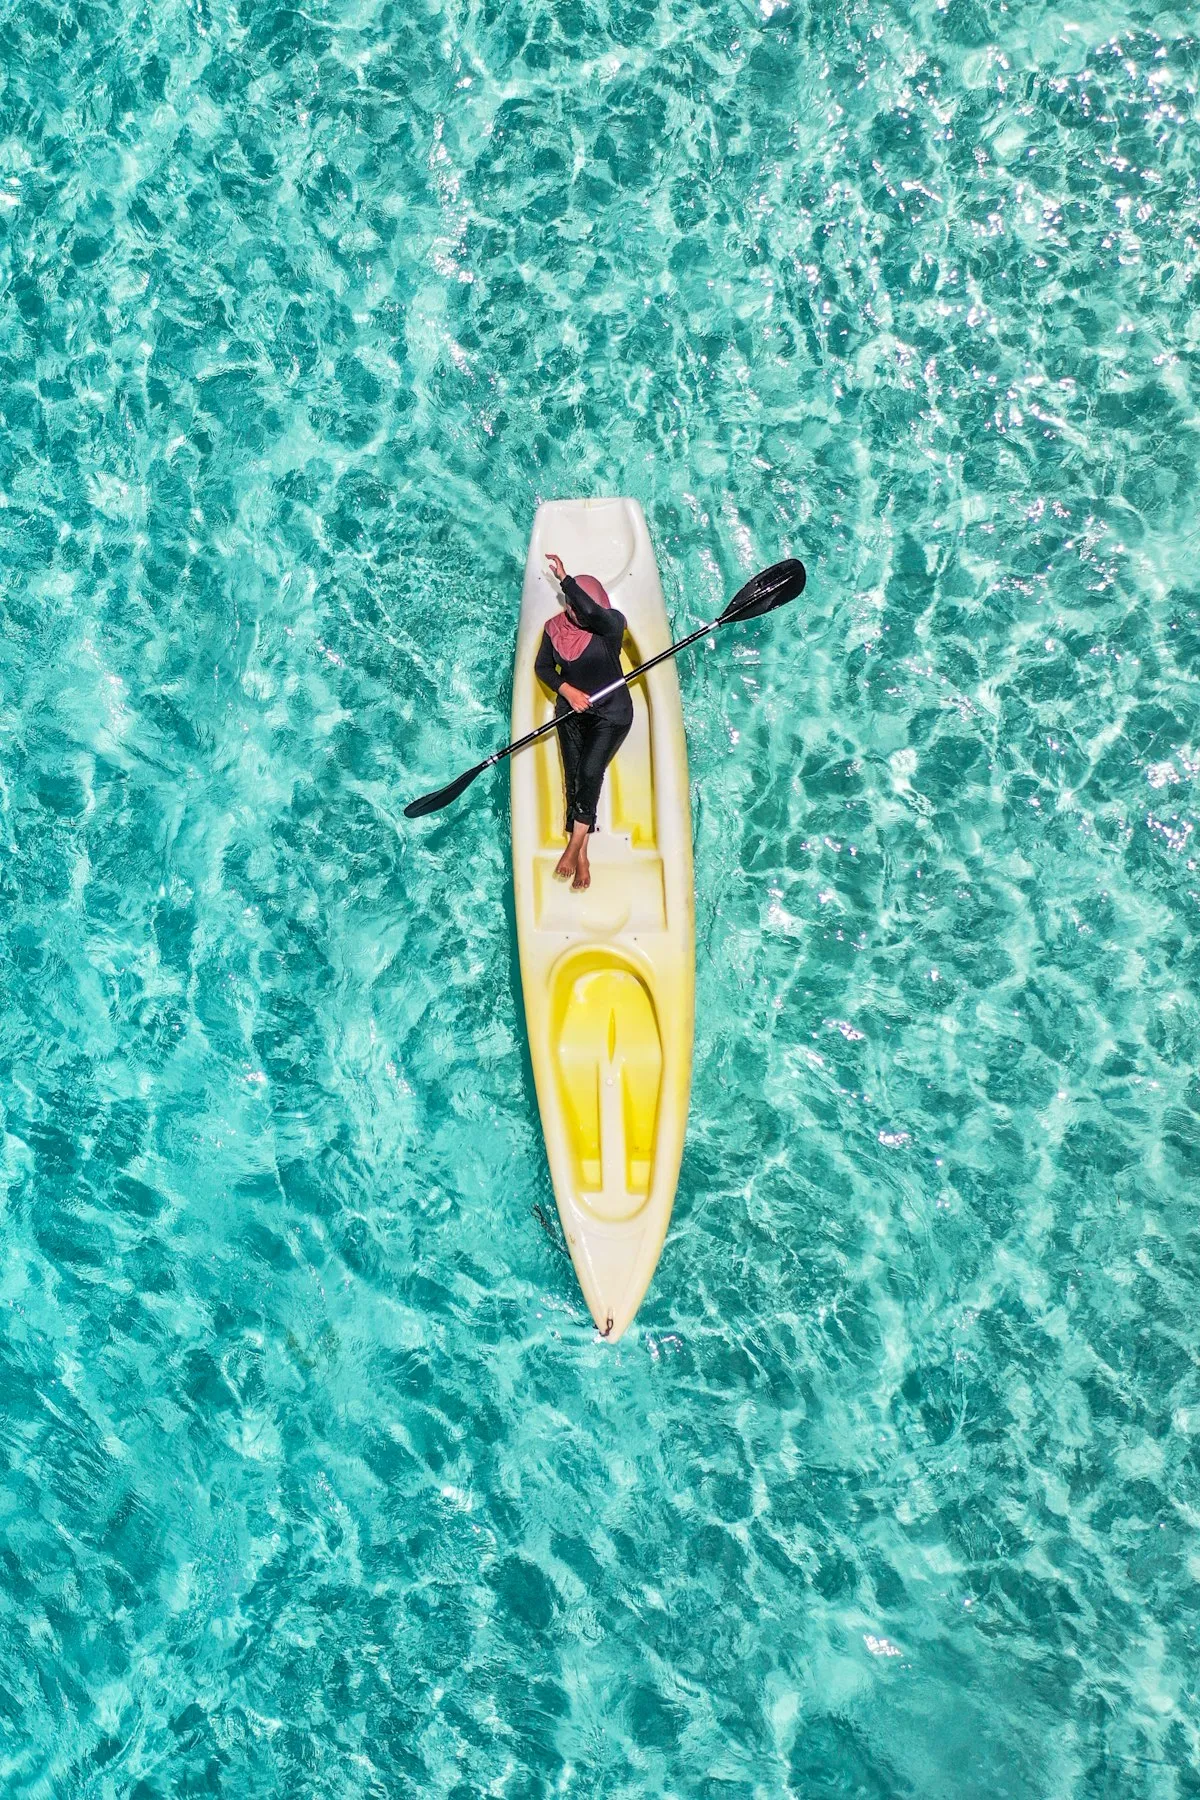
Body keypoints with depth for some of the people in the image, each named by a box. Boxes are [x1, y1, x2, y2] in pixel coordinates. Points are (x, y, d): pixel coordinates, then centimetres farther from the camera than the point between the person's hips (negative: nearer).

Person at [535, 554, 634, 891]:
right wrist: (566, 690, -12)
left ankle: (575, 844, -7)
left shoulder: (611, 624, -20)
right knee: (573, 780, 2)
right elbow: (542, 667, 5)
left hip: (611, 715, -4)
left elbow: (592, 613, -44)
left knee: (589, 774, -21)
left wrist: (564, 578, -36)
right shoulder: (555, 628, -7)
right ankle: (581, 857, 8)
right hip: (572, 712, 4)